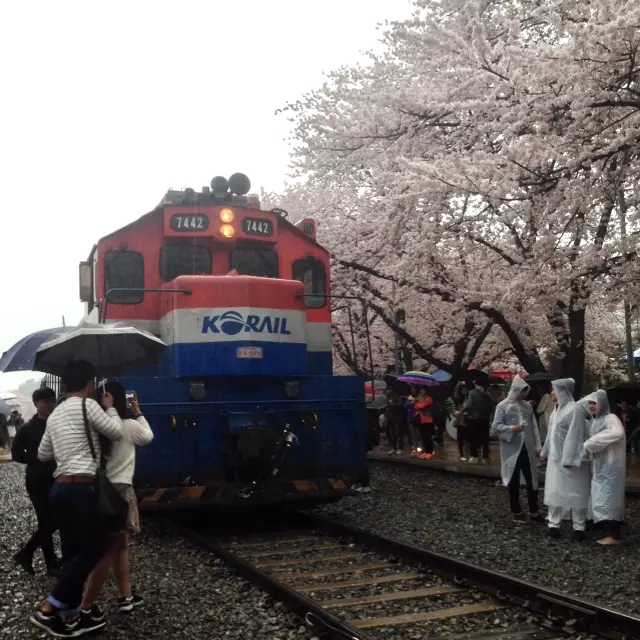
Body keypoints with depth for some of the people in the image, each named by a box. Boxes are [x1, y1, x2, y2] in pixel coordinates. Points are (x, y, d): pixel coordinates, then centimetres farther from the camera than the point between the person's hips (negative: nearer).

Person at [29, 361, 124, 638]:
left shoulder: (55, 414, 17)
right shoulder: (87, 405, -8)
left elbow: (43, 454, 24)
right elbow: (116, 432, -2)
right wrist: (110, 407, 13)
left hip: (60, 488, 9)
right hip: (79, 488, -9)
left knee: (73, 552, 12)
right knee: (91, 549, -4)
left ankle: (71, 616, 16)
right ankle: (47, 610, -6)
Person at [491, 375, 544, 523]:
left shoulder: (528, 406, 9)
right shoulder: (503, 406, -5)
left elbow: (534, 427, 10)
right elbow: (495, 427, -7)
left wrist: (537, 446, 4)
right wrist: (511, 429, -21)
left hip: (527, 449, 4)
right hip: (512, 449, -4)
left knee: (532, 480, 6)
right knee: (514, 482, 7)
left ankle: (533, 512, 16)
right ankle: (517, 511, 19)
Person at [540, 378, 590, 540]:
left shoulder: (574, 410, -18)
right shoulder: (557, 409, 11)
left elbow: (574, 436, -21)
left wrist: (568, 459, -23)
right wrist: (545, 452, 22)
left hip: (569, 460, -8)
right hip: (555, 458, 9)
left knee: (574, 492, 1)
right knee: (554, 491, 10)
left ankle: (579, 527, 9)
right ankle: (553, 524, 17)